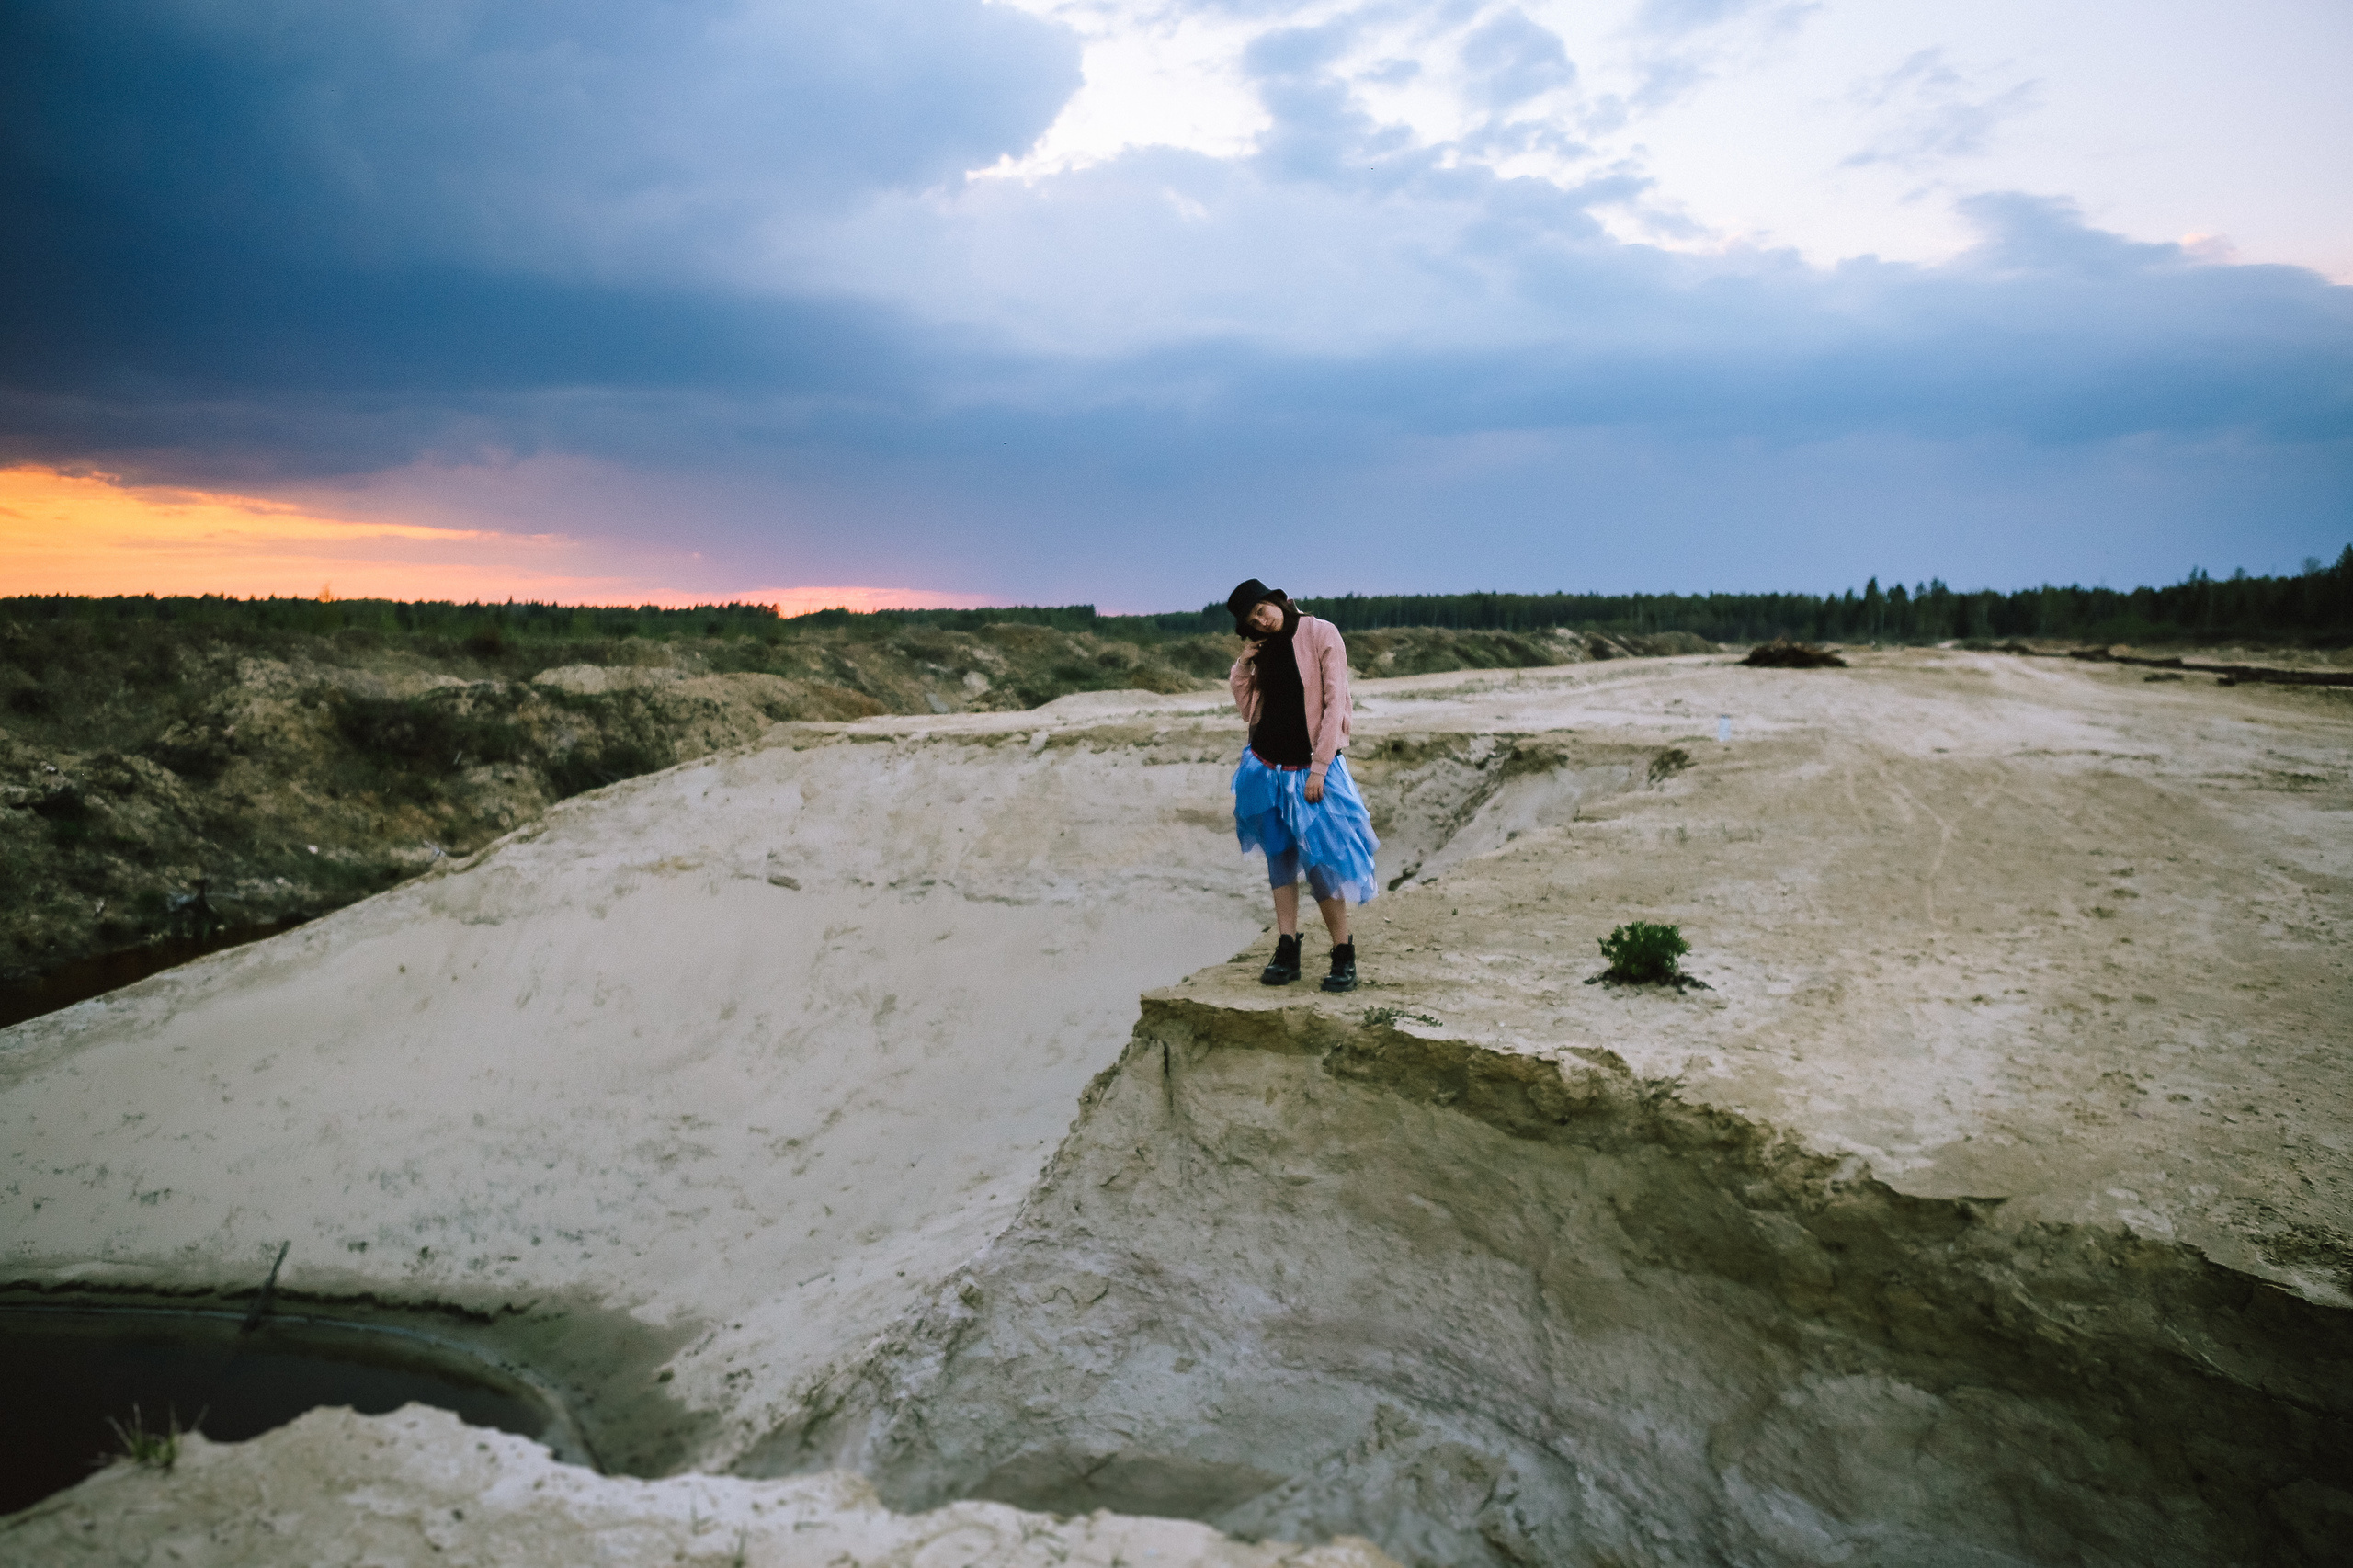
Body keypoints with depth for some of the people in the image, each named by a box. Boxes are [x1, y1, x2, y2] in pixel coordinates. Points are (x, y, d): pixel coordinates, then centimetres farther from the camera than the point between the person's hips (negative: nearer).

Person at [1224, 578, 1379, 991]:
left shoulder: (1321, 634, -6)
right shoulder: (1263, 648, 10)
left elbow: (1334, 703, -10)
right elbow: (1248, 711, 14)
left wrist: (1319, 768, -14)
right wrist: (1243, 665, -1)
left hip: (1309, 769, -5)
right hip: (1267, 767, 5)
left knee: (1319, 862, -8)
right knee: (1279, 860, 5)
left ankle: (1344, 955, 3)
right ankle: (1287, 951, 9)